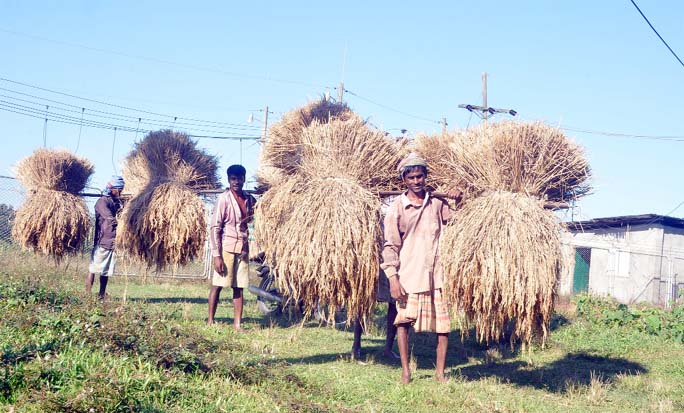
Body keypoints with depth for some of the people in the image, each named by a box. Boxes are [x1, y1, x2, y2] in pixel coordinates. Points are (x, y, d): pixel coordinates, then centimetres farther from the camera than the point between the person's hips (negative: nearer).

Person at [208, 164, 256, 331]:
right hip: (226, 247, -5)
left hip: (242, 248, 5)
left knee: (239, 287, 5)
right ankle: (210, 321, 6)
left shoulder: (249, 199, 8)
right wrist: (216, 255, -16)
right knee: (217, 285, -1)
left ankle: (237, 324, 7)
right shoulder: (224, 199, -8)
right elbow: (215, 228, -11)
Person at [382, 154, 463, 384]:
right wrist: (393, 278, -10)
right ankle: (405, 372, 13)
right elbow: (390, 245, -2)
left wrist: (459, 201, 0)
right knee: (403, 321, 0)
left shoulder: (437, 203, 8)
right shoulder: (397, 208, 1)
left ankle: (440, 372, 12)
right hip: (408, 275, -2)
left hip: (436, 272, 2)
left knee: (443, 324, 1)